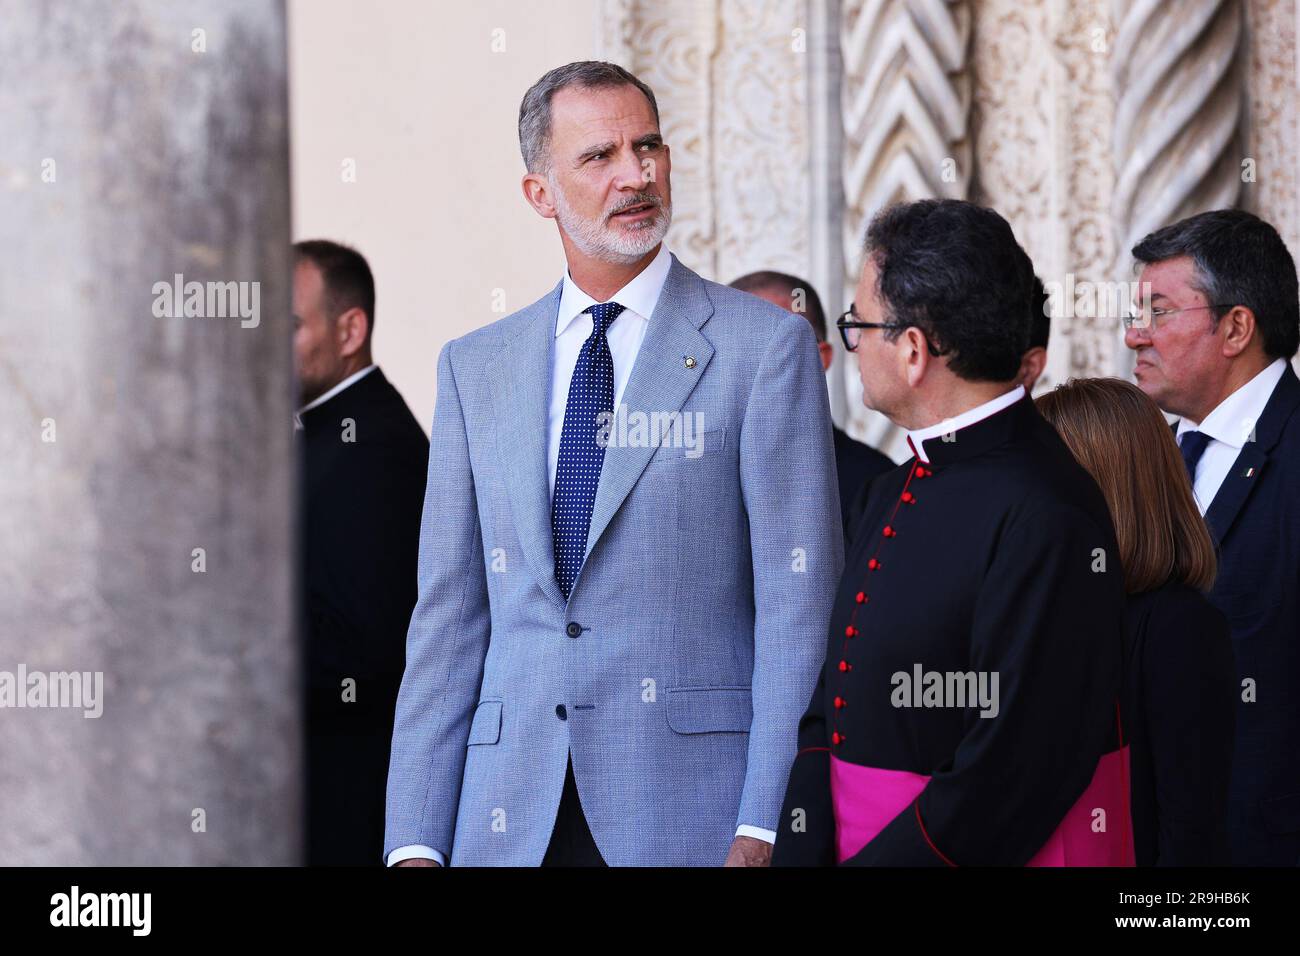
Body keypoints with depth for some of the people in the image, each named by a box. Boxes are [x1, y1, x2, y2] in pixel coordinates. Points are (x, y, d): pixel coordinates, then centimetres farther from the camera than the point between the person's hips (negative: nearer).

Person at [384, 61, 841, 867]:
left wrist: (763, 829, -13)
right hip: (510, 820, 3)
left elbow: (799, 603, -4)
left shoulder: (766, 347, 1)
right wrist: (416, 843, 2)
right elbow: (449, 618, 10)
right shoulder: (475, 369, 12)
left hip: (692, 809, -3)